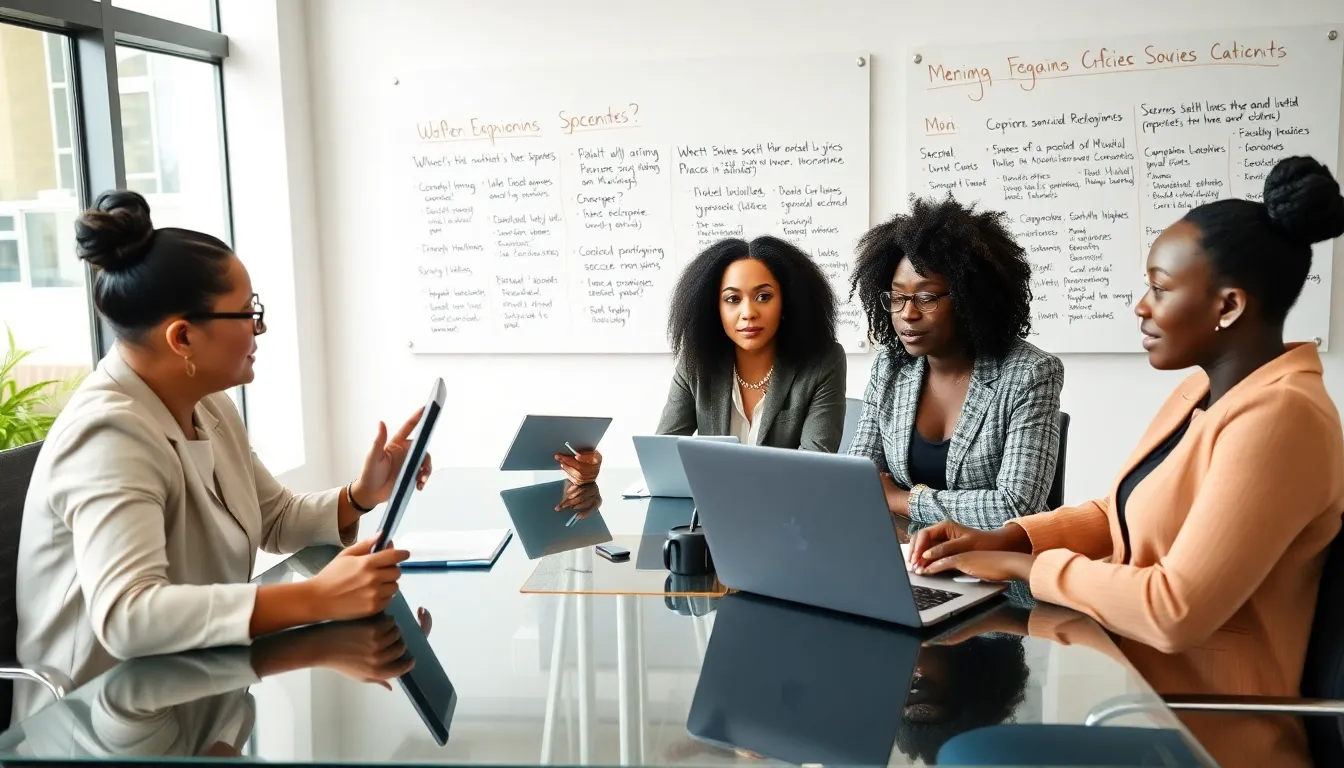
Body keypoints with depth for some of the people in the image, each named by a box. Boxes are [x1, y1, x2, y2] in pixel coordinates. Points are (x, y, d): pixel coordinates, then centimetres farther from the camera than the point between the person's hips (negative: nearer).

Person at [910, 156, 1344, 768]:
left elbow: (1176, 611, -27)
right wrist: (1002, 539, -2)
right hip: (1130, 670, 8)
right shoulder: (1200, 392, 8)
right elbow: (1120, 513, 14)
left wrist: (1022, 565, -16)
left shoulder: (1279, 418, -23)